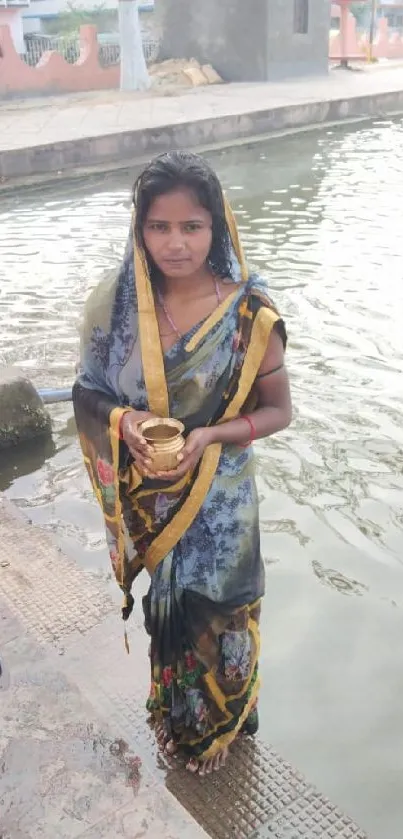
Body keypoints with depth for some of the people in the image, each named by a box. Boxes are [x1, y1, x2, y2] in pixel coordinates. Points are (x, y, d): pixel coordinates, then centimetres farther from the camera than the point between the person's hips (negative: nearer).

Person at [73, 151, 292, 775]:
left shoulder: (250, 313, -19)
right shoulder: (118, 304, -12)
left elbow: (277, 410, -9)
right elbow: (90, 392, 0)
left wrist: (210, 436, -25)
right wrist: (123, 420, -22)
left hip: (218, 499, -2)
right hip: (149, 498, 3)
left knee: (214, 612, 18)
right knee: (166, 606, 24)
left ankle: (218, 722, 49)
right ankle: (175, 710, 53)